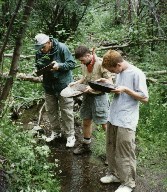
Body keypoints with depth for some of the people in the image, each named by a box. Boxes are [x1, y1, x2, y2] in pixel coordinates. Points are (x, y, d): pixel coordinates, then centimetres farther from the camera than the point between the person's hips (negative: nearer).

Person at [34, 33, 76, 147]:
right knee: (51, 110, 16)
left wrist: (59, 65, -30)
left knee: (66, 111, 0)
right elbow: (38, 68, 8)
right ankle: (56, 132, 34)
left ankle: (70, 135, 14)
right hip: (49, 86, 5)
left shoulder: (61, 48, -17)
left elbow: (72, 64, -14)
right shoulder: (39, 52, -3)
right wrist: (39, 69, -16)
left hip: (63, 85, -5)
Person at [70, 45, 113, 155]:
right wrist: (76, 83, 2)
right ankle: (86, 145, 38)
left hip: (99, 97, -7)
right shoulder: (85, 64, 2)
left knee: (105, 125, 0)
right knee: (86, 121, 19)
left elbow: (110, 82, -19)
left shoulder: (101, 63, -20)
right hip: (87, 96, 7)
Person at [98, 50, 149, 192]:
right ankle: (114, 174, 36)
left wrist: (126, 89, -21)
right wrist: (109, 84, 4)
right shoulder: (120, 73, 9)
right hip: (113, 118, 8)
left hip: (126, 122, -8)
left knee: (125, 154, 2)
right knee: (111, 150, 18)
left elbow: (145, 98, -13)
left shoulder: (137, 74, -15)